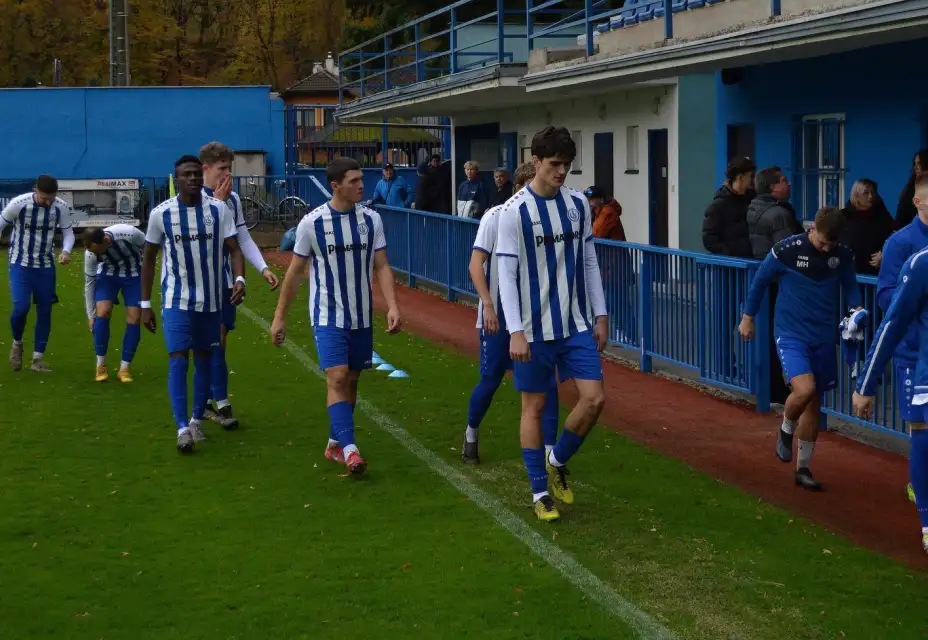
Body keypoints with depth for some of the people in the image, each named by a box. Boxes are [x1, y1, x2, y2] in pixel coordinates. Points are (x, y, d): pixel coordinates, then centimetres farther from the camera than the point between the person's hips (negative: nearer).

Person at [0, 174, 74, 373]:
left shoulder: (62, 207, -13)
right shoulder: (18, 204, -19)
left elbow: (68, 232, -1)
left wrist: (66, 250, -22)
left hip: (46, 265, 3)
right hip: (20, 263, -3)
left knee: (45, 310, 3)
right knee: (21, 307, -15)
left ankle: (38, 358, 14)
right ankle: (17, 343, 16)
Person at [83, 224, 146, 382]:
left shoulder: (130, 234, -35)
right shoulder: (91, 252, -26)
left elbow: (147, 247, -13)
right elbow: (89, 283, -13)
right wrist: (91, 316, -9)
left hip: (133, 274, -1)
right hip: (108, 274, 1)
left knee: (134, 319, -10)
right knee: (102, 312, -18)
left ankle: (124, 369, 0)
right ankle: (100, 366, -4)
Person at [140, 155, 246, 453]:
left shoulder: (219, 210, -4)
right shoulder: (161, 214, -5)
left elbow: (234, 249, -5)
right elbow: (149, 258, 3)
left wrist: (239, 278, -26)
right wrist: (145, 304, 3)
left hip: (211, 300, 2)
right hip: (176, 300, -2)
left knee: (204, 359, 12)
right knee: (178, 360, -12)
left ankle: (197, 420, 28)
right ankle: (182, 428, -15)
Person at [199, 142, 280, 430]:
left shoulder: (232, 198, 9)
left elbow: (244, 238, 11)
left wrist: (263, 268, 1)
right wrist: (217, 202, -20)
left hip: (226, 281, 6)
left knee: (218, 340, 9)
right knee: (216, 339, -8)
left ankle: (207, 401, 19)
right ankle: (222, 405, -4)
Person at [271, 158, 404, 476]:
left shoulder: (371, 219, 0)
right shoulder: (312, 223, -9)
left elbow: (381, 267, 0)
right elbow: (294, 273, -1)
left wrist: (393, 306, -15)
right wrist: (279, 317, 1)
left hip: (362, 317, 4)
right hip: (328, 316, -4)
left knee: (350, 381, 11)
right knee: (337, 377, -17)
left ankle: (335, 444, 26)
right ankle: (349, 449, -21)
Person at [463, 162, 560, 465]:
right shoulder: (496, 217, -9)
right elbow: (476, 263, -11)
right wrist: (488, 304, -21)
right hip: (499, 316, -3)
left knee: (547, 383, -5)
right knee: (490, 380, 5)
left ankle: (550, 453, 3)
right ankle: (471, 435, 32)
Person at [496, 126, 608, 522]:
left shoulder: (578, 204, 3)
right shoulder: (514, 212, -11)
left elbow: (589, 263, 11)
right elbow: (507, 275, -12)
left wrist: (600, 316, 10)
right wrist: (516, 332, -17)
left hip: (576, 324, 4)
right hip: (534, 328, -4)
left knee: (594, 399, -3)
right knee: (534, 405, 5)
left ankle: (557, 461, 22)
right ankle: (540, 491, 17)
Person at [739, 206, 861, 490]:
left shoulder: (843, 255, -4)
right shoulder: (786, 250, -14)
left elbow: (849, 285, 12)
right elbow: (761, 279, 0)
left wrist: (856, 307, -9)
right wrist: (748, 316, 8)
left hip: (824, 338, 4)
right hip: (790, 335, -4)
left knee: (814, 402, 10)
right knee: (804, 389, -24)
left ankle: (803, 468, 23)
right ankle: (786, 431, 9)